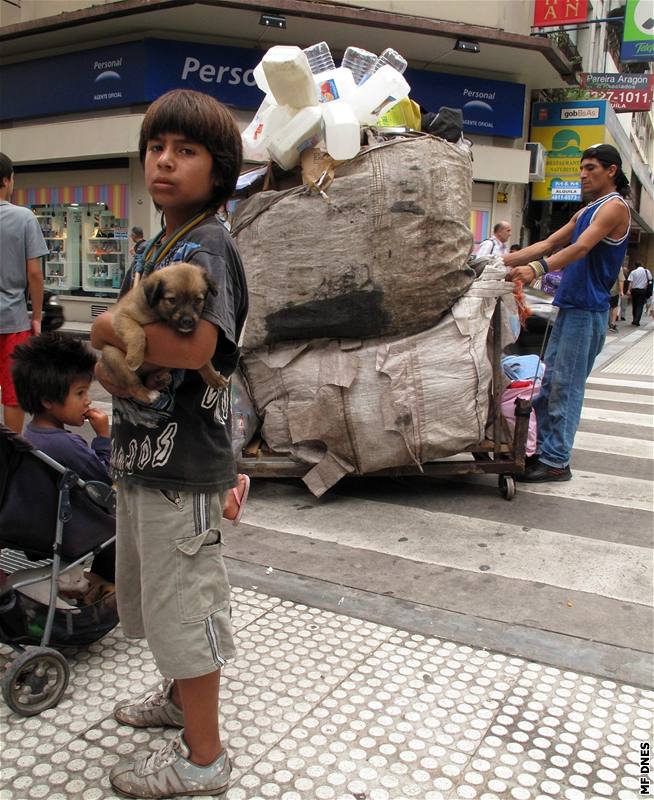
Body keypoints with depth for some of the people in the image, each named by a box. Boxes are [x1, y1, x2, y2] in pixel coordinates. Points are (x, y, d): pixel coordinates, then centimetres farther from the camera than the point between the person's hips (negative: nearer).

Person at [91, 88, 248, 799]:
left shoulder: (206, 245, -17)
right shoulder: (160, 245, 13)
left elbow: (195, 345, -34)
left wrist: (108, 330, -18)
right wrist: (110, 366, 4)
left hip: (180, 463, -10)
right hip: (143, 453, 10)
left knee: (182, 603, 4)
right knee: (147, 593, 25)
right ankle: (180, 697, 48)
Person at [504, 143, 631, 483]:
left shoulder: (614, 207, -7)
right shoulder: (586, 212, 23)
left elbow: (581, 248, -22)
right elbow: (548, 244, 21)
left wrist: (537, 269, -35)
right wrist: (504, 261, 11)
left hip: (588, 310, -9)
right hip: (569, 306, 9)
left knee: (566, 387, -8)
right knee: (549, 382, 9)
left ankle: (556, 461, -3)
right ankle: (543, 449, 15)